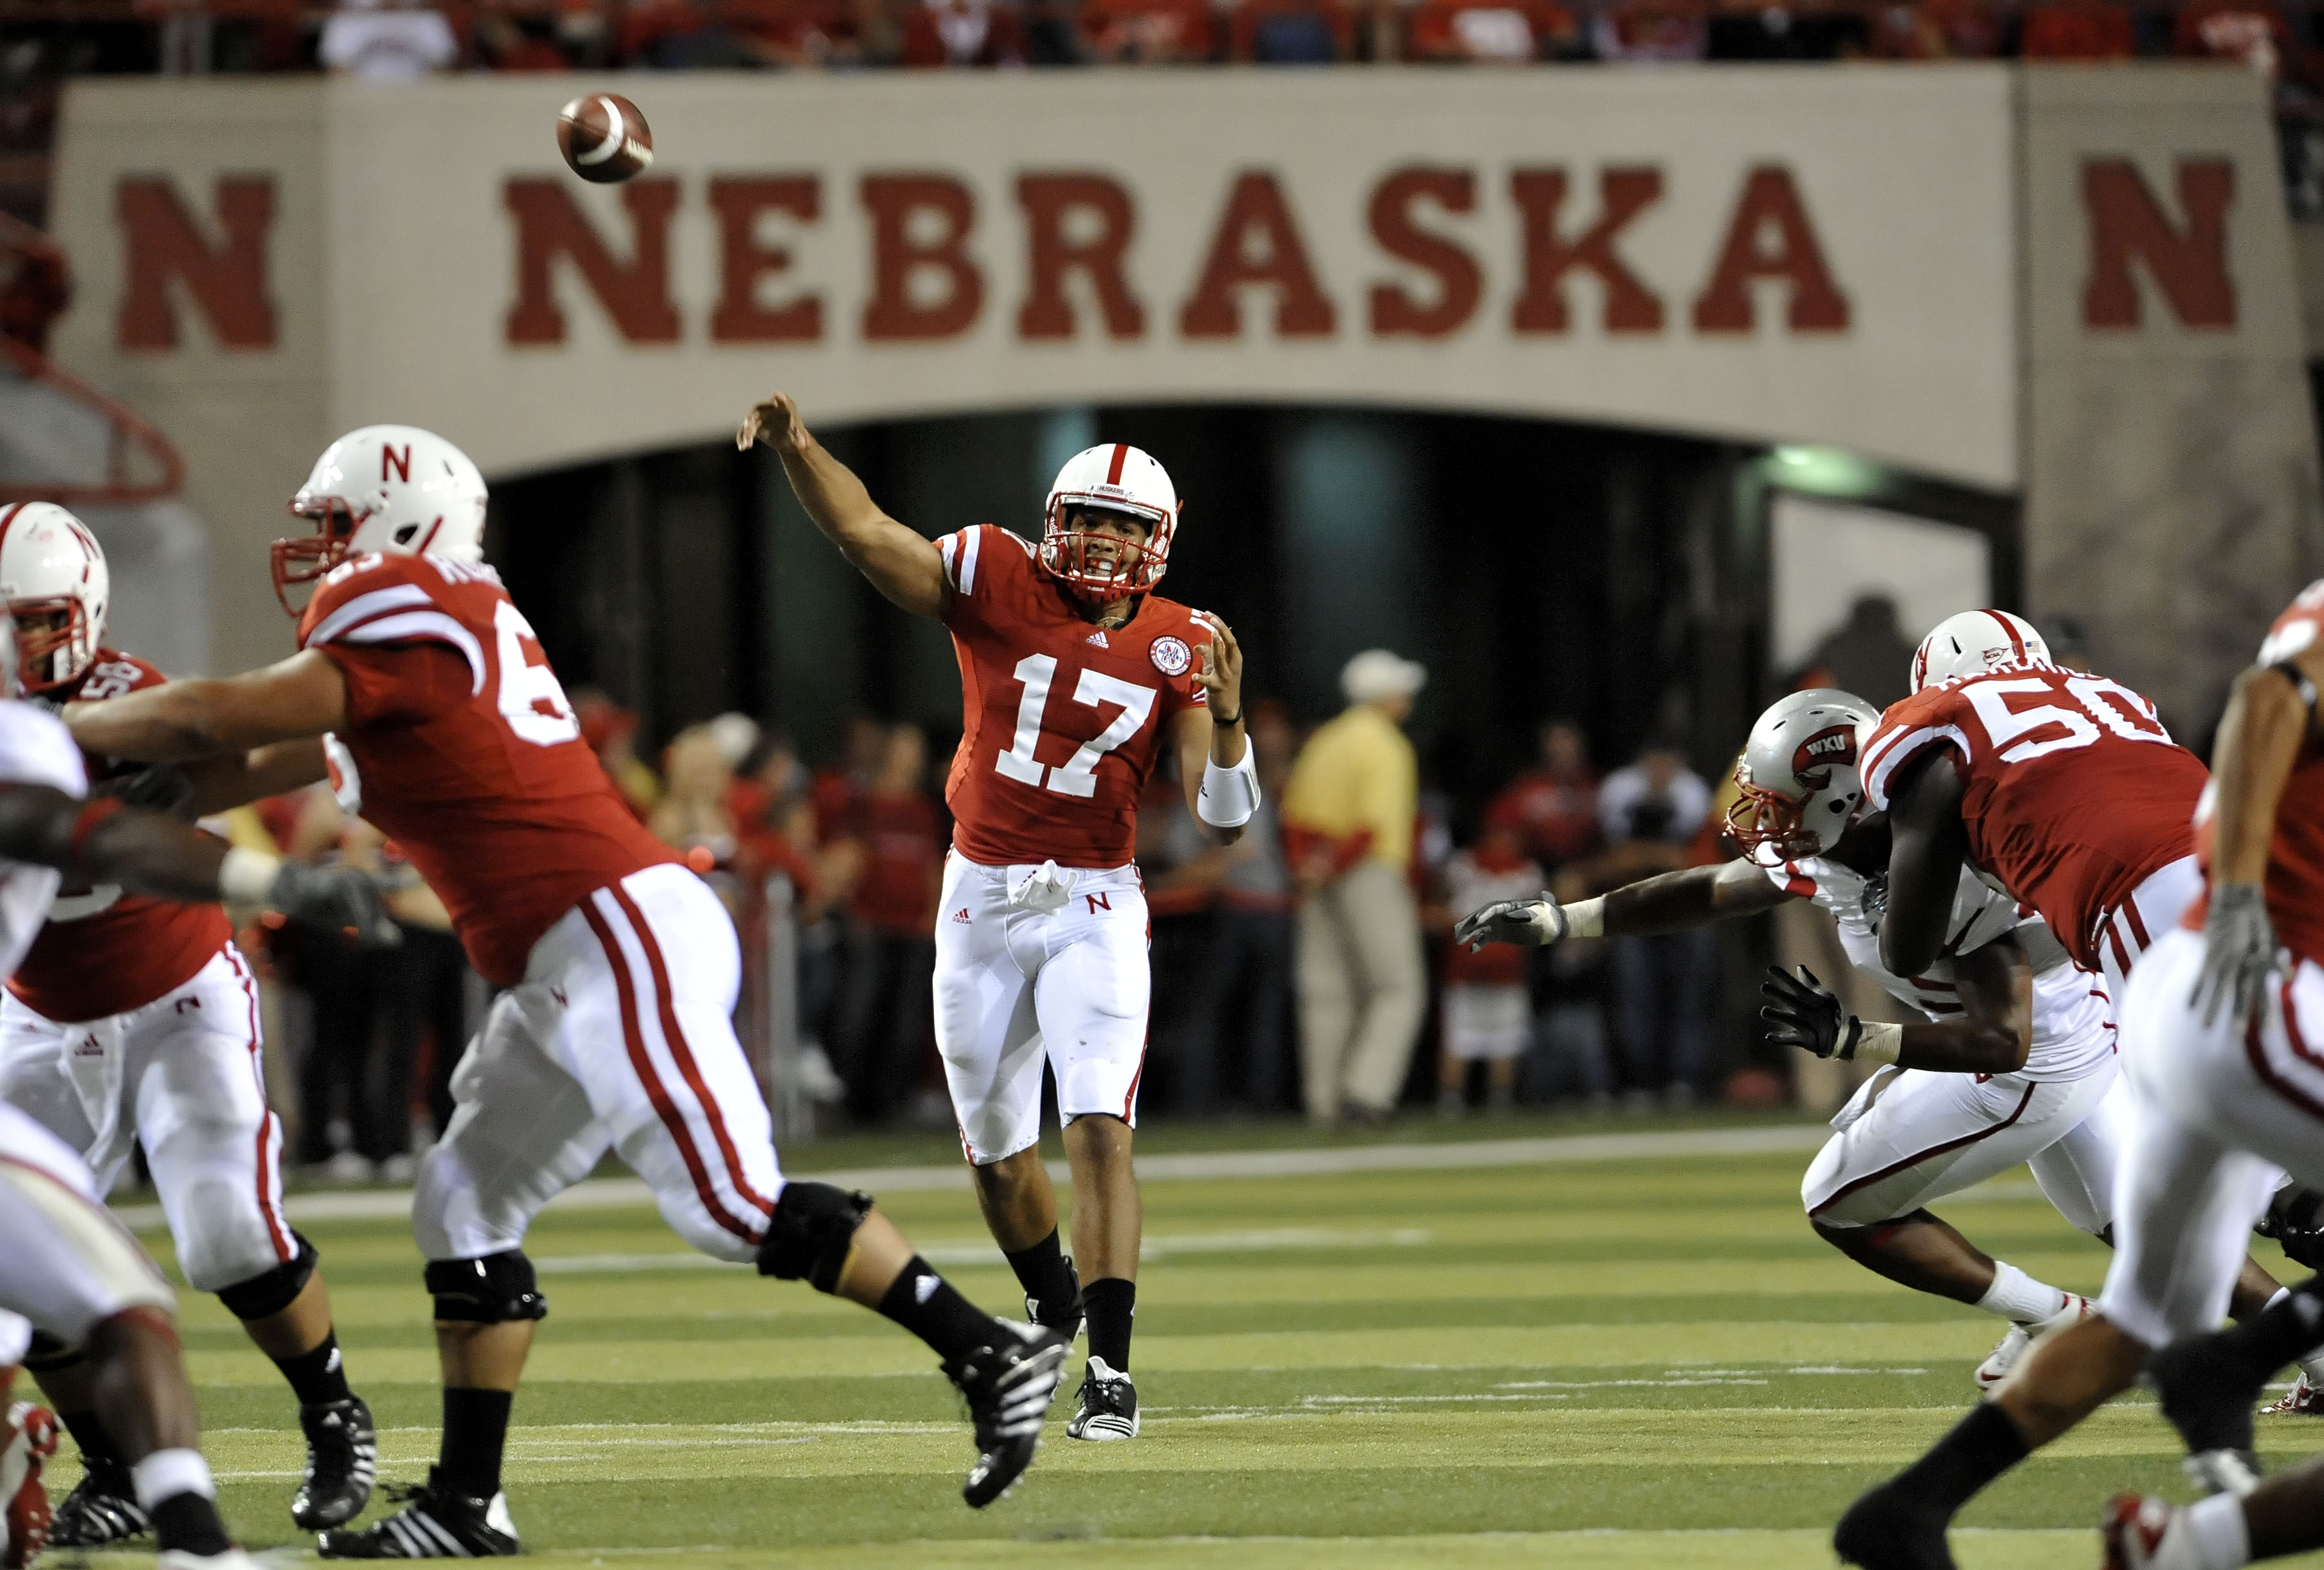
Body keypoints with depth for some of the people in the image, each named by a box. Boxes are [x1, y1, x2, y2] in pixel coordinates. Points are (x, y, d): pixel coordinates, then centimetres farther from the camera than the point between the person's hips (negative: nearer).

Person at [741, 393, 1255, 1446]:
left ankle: (1111, 1370, -19)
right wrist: (795, 445, -30)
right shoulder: (995, 582, -5)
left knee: (1099, 1130, -17)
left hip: (1094, 909, -2)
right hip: (981, 903, 2)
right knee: (996, 1148, 14)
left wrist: (1225, 711, -25)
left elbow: (1223, 816, -8)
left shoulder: (1175, 648, -5)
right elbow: (864, 532, -14)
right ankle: (1051, 1304, 42)